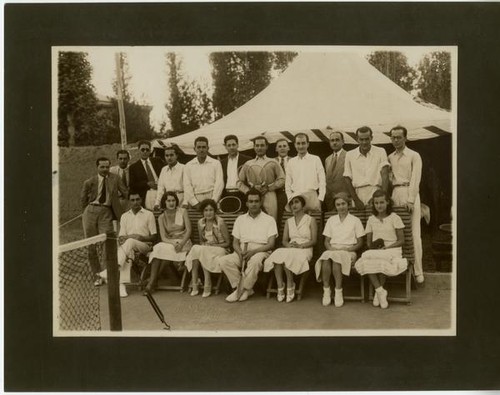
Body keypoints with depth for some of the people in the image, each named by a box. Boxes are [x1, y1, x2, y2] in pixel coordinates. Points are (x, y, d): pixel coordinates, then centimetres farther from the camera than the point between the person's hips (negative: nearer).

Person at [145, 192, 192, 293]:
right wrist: (174, 243, -24)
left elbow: (189, 230, -5)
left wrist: (181, 243, -22)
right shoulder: (161, 218, 7)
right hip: (169, 242, 2)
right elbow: (163, 237, -3)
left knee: (166, 249, -33)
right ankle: (152, 281, -31)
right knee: (158, 248, -30)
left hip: (184, 242, -1)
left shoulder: (183, 212, 2)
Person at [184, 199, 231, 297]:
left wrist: (213, 245, -16)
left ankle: (207, 284, -29)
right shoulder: (200, 222, 5)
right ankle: (194, 285, -30)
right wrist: (204, 244, -7)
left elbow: (228, 243, -5)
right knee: (195, 248, -29)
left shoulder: (220, 222, -10)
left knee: (200, 251, -32)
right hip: (205, 249, 5)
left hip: (220, 249, -5)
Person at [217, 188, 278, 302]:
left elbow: (271, 244, -3)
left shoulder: (269, 220, 7)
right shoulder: (240, 219, 19)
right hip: (242, 251, 4)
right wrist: (240, 253, -8)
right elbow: (235, 242, 16)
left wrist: (253, 251, -18)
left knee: (255, 261, -40)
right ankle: (246, 289, -20)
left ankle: (241, 290, -24)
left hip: (260, 251, -4)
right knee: (222, 261, -26)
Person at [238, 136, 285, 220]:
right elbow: (240, 182, 17)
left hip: (269, 197, -1)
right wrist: (248, 191, 0)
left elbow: (282, 179, 7)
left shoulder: (273, 163, 14)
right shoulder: (248, 164, 18)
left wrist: (268, 187, -5)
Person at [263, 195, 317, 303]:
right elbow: (284, 240, 15)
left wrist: (301, 245, -15)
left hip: (305, 250, -4)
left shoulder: (311, 220, 11)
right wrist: (289, 245, -8)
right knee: (277, 254, -33)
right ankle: (280, 287, -34)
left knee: (287, 256, -37)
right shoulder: (288, 221, 24)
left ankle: (290, 285, -23)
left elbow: (313, 241, 2)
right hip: (290, 249, 4)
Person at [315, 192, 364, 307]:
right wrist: (330, 248, -5)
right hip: (332, 249, 2)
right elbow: (326, 241, 17)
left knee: (336, 258, -38)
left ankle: (338, 291, -28)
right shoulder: (331, 220, 19)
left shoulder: (355, 220, 10)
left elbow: (360, 243, 8)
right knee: (326, 259, -35)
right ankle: (326, 290, -26)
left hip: (348, 251, -2)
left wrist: (348, 249, -9)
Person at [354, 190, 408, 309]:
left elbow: (401, 240, 2)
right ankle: (381, 291, -27)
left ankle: (378, 292, -21)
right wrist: (373, 246, -7)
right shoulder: (371, 219, 17)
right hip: (375, 251, 3)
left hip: (392, 250, -3)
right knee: (366, 261, -34)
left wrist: (386, 247, -13)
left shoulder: (394, 218, 6)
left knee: (381, 260, -38)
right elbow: (368, 241, 17)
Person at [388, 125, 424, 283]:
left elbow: (415, 179, -4)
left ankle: (417, 271, -6)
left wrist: (410, 200, -13)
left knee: (413, 233, -8)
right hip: (395, 194, 4)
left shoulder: (414, 156, 4)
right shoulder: (390, 157, 17)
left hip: (410, 193, -4)